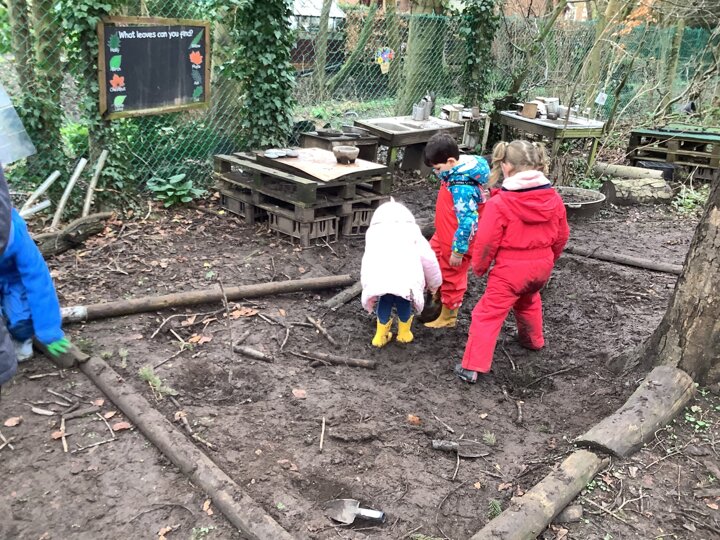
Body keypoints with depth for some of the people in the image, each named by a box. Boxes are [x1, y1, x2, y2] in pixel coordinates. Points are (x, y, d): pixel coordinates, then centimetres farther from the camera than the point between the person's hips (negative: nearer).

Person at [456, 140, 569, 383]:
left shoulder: (499, 202, -19)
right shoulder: (553, 198, -2)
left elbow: (486, 242, -16)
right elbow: (561, 236, 9)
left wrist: (479, 266, 2)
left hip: (510, 269, -6)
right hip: (541, 266, 6)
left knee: (488, 314, 0)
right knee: (528, 301, 34)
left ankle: (472, 367, -2)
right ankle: (533, 340, 55)